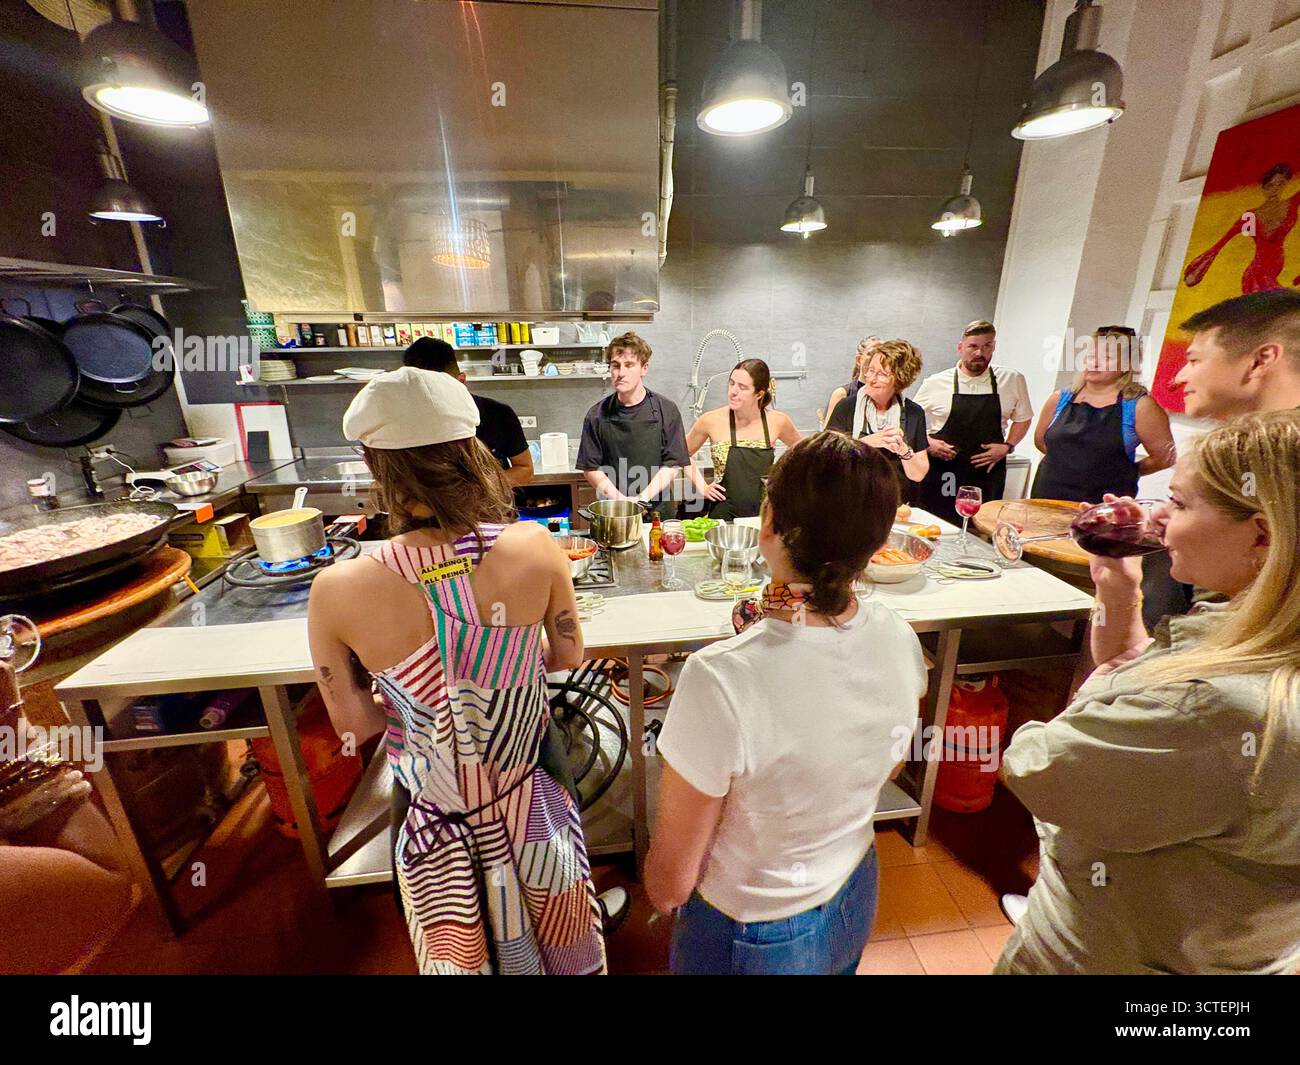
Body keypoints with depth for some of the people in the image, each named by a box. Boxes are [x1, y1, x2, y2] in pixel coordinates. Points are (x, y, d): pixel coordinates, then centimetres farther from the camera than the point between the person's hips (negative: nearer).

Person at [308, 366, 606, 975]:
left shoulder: (336, 593, -24)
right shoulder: (534, 547, -24)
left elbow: (353, 725, -8)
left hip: (441, 839, 0)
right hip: (533, 811, 1)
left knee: (462, 958, 30)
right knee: (562, 952, 31)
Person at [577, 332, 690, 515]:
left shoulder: (666, 410, -1)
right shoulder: (597, 415, 1)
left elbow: (672, 465, -3)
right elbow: (591, 468, 2)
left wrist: (642, 498, -14)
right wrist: (620, 500, -11)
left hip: (657, 509, -1)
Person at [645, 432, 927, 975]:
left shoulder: (721, 680, -39)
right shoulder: (899, 640, -20)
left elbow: (671, 882, -24)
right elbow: (885, 769, 1)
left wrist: (661, 889, -2)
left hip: (750, 937, -4)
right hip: (855, 907, 5)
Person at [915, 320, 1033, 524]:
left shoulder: (1013, 380, 5)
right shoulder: (935, 383, 0)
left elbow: (1022, 418, 17)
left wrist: (1007, 447, 2)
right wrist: (927, 443, -7)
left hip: (987, 476, 2)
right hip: (941, 479, -1)